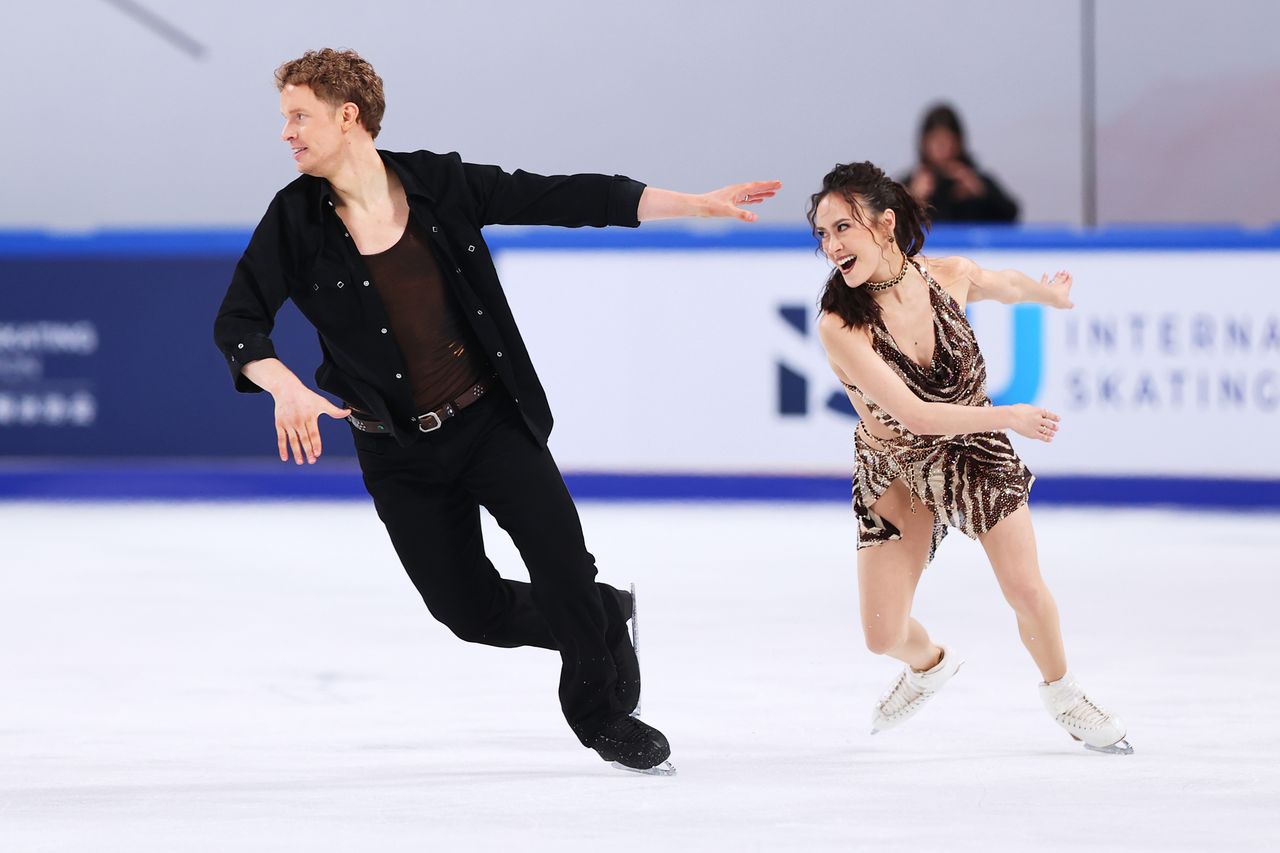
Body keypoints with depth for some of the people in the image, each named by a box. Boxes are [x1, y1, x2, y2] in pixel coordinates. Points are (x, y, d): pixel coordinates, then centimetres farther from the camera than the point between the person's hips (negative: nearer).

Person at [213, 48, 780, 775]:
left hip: (492, 419, -1)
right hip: (401, 453, 1)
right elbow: (238, 321, -9)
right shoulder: (297, 220, -7)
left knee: (564, 566, -14)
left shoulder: (439, 184, -7)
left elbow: (566, 200, -3)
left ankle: (606, 713, 11)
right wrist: (287, 388, -30)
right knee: (469, 608, 3)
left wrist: (697, 204, -5)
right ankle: (606, 618, 33)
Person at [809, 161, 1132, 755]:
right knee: (883, 635, -5)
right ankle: (930, 664, 33)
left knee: (1027, 592, 0)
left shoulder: (950, 277, -18)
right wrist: (1011, 418, -24)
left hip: (974, 453, 2)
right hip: (895, 471, -2)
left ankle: (1061, 694, 32)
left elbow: (1009, 286, 8)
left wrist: (1051, 294, 28)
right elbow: (915, 415, -30)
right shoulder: (840, 325, -30)